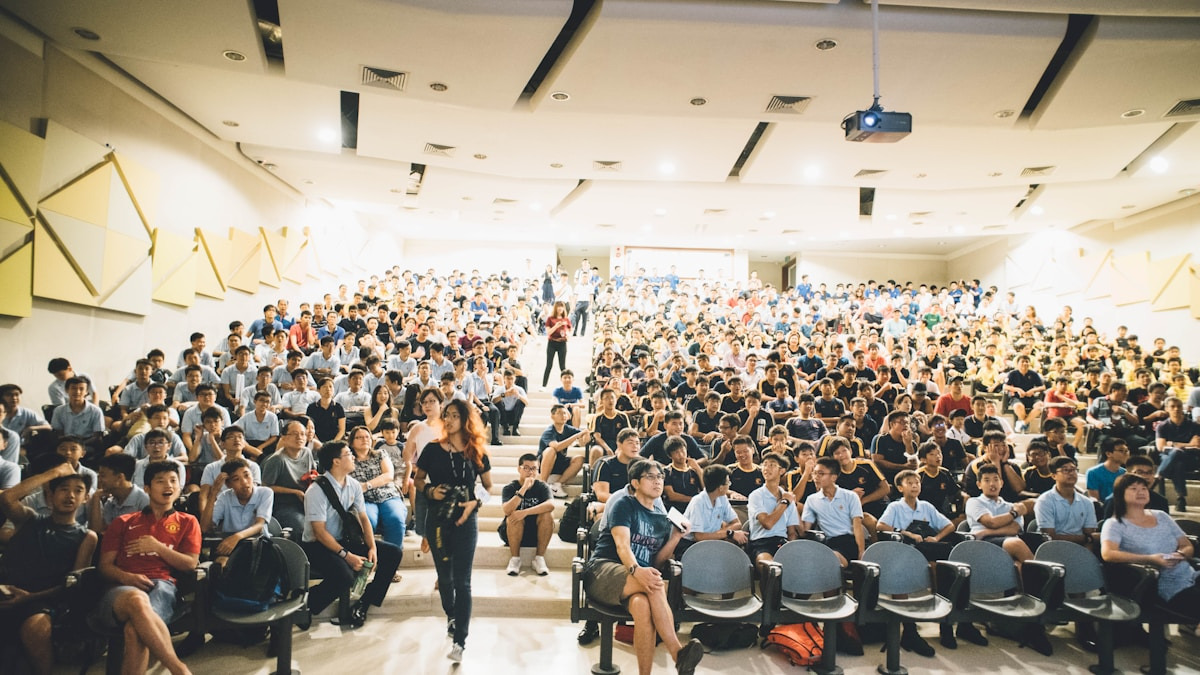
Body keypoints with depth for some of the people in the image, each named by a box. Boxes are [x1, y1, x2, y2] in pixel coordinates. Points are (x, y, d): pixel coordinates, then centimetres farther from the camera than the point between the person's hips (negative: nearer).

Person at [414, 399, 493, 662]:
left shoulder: (476, 452, -3)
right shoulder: (433, 449, -2)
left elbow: (488, 486, 6)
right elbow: (418, 480, 8)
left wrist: (475, 502, -11)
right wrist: (429, 490, -12)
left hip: (465, 520, -2)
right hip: (437, 519, 2)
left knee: (462, 580, -4)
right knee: (444, 575, 17)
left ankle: (460, 640, 1)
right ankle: (451, 616, 44)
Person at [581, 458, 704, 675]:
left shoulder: (663, 518, 19)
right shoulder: (624, 504, 2)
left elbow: (656, 562, 15)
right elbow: (622, 545, -15)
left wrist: (676, 537, 2)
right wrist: (636, 570, -36)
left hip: (641, 577, 4)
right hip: (603, 571, -4)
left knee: (642, 604, -38)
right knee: (657, 584, -37)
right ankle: (678, 654, -35)